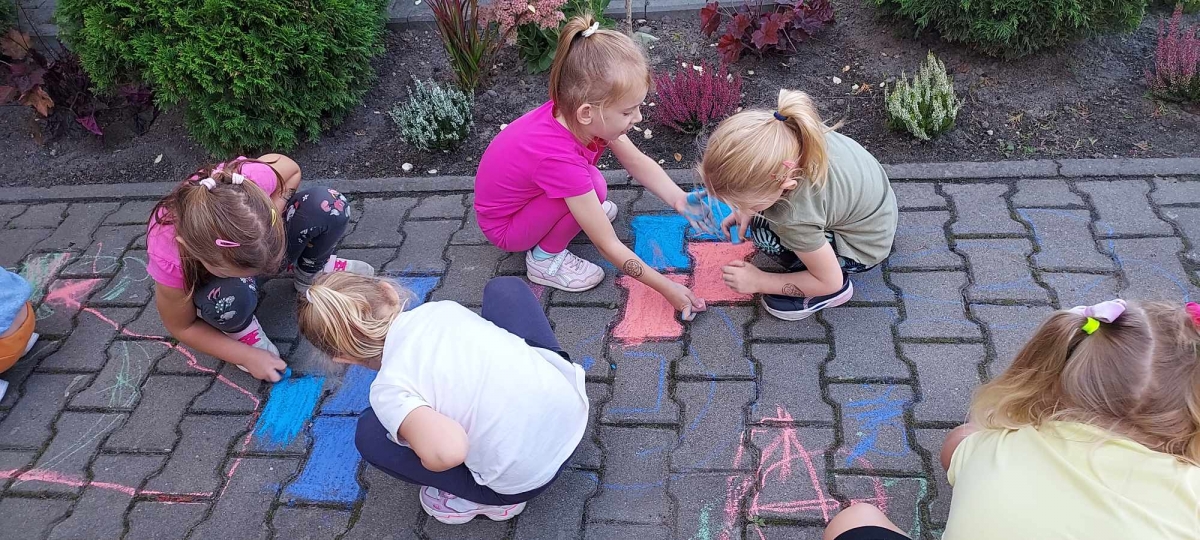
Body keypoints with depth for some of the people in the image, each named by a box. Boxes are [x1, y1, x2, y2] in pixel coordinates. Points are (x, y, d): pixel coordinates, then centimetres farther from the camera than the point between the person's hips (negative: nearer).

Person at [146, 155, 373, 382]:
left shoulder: (248, 182, -40)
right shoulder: (169, 260, -39)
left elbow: (291, 169, -15)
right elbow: (182, 327, -19)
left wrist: (273, 215, -28)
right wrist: (248, 357, -20)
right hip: (209, 284, -3)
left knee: (331, 206, -23)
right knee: (234, 295, -40)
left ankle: (310, 273, 8)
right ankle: (240, 328, -3)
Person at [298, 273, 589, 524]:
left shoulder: (388, 389, -13)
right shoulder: (440, 308, 4)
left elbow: (446, 451, -31)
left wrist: (412, 431, -8)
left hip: (527, 476, -5)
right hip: (573, 403, 6)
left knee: (370, 433, 2)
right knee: (504, 286, 22)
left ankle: (489, 497, 12)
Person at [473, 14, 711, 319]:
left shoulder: (574, 113, -20)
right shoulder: (560, 158, -40)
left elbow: (637, 162, -7)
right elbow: (610, 247, -32)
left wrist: (680, 200, -24)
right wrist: (667, 289, -25)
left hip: (527, 193, 8)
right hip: (505, 227, -8)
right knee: (594, 186, -27)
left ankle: (583, 210, 16)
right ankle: (545, 258, -6)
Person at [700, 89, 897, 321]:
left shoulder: (797, 218, -41)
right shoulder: (781, 131, -27)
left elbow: (830, 282, -23)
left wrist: (759, 281, -15)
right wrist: (747, 210, -10)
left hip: (864, 246, -6)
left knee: (764, 233, -18)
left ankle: (834, 292, 1)